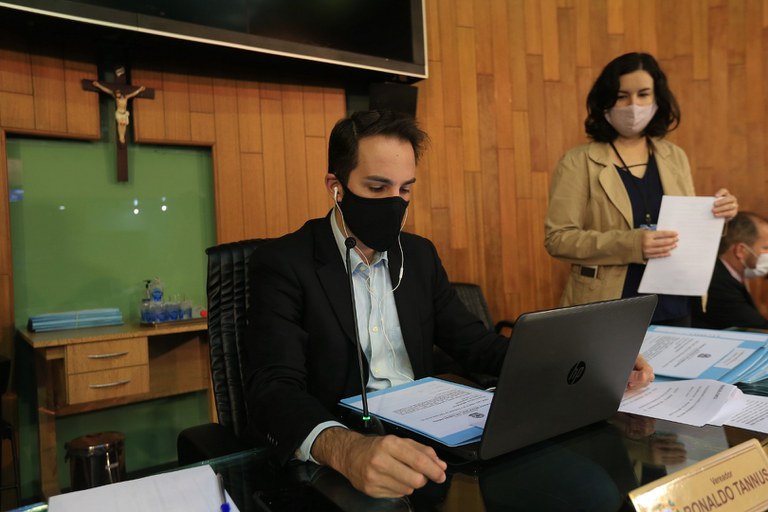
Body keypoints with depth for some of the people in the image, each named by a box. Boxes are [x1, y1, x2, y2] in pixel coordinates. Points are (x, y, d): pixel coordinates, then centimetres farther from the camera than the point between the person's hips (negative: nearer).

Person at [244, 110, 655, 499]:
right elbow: (273, 386, -20)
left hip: (426, 437, 4)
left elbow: (475, 344, 9)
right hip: (335, 461, -4)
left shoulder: (419, 255, 9)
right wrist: (345, 449, -41)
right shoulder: (283, 265, -9)